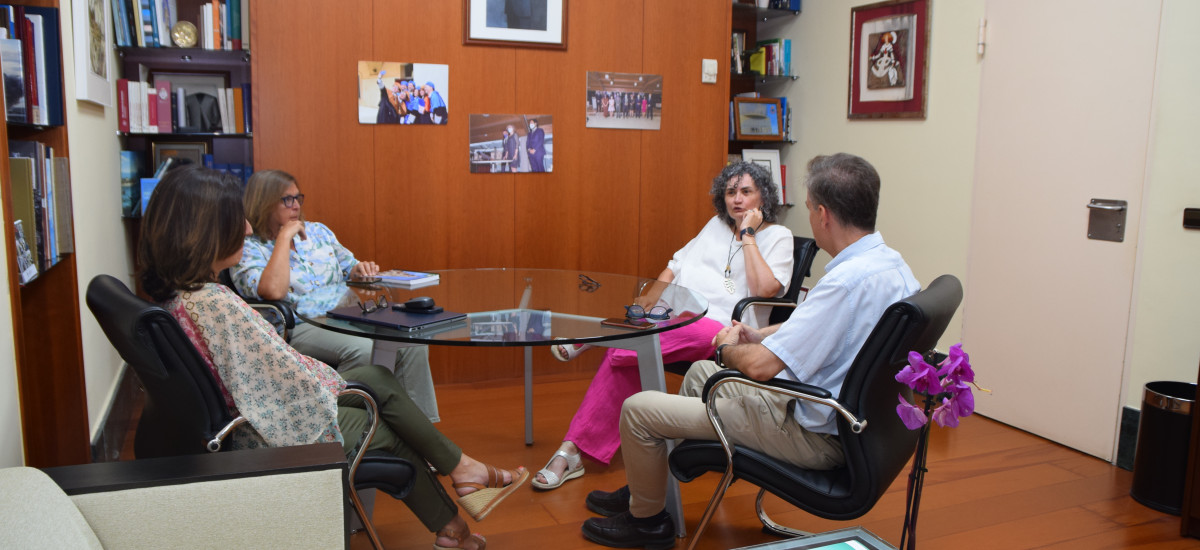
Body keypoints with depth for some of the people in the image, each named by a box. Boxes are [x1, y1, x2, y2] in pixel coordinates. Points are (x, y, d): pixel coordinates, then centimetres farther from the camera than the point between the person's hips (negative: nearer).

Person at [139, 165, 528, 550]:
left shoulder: (172, 294, 0)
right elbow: (292, 380, -27)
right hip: (274, 440, -9)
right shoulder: (215, 304, -30)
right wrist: (339, 382, -10)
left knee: (377, 378, 13)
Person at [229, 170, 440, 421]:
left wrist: (362, 269, -1)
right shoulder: (248, 249, 0)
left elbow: (349, 267, 24)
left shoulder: (318, 231, 19)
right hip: (301, 327, -6)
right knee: (362, 349, -36)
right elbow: (273, 291, -20)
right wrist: (284, 237, -12)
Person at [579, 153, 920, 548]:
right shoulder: (891, 263, 0)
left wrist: (728, 349, -8)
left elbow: (761, 366, -32)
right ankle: (647, 487, 39)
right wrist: (757, 336, 7)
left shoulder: (849, 280, -31)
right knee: (700, 372, 29)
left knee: (637, 410, -4)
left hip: (812, 435, -10)